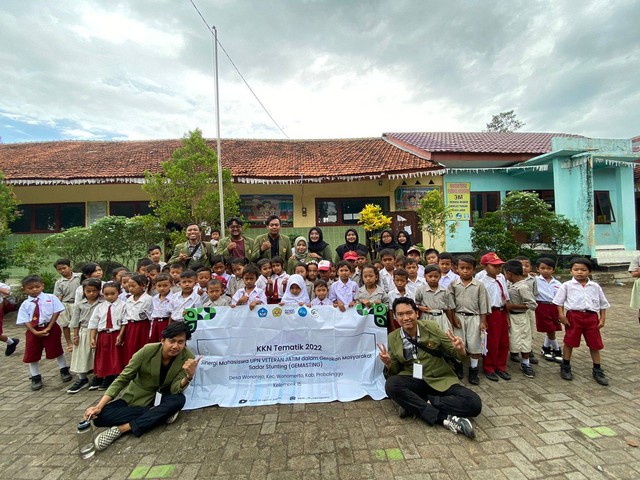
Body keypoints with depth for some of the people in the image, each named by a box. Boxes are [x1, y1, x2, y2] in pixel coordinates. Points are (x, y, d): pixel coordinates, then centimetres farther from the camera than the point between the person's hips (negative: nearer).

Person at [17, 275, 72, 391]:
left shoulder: (50, 298, -4)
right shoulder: (25, 304, 1)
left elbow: (56, 312, -8)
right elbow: (25, 321, -3)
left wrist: (48, 328, -13)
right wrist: (35, 332, -16)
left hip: (51, 328, -2)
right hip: (33, 331, 3)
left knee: (56, 350, 8)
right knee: (32, 355, 10)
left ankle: (64, 371, 28)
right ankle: (36, 378, 29)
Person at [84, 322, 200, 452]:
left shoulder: (187, 357, -23)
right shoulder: (148, 351, -25)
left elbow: (174, 390, -23)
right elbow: (122, 378, -16)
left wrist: (189, 376, -43)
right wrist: (99, 406, -24)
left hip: (160, 398, 0)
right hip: (135, 397, 1)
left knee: (179, 399, -33)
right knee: (100, 416, -23)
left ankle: (121, 429, -24)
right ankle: (161, 414, -18)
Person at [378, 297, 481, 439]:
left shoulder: (431, 328, -5)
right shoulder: (392, 338, -2)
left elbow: (458, 355, 1)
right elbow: (395, 371, 5)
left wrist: (460, 349, -23)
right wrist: (388, 363, -18)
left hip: (440, 381, 0)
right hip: (413, 382, 0)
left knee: (474, 404, -23)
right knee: (391, 385, -31)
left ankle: (415, 405, -16)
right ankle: (446, 418, -25)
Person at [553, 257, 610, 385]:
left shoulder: (595, 286, 5)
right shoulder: (567, 285, -4)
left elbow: (603, 304, 12)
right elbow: (559, 301, -1)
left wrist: (603, 318, 5)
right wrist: (561, 315, -9)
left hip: (592, 317, 3)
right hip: (573, 316, -3)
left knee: (595, 344, 10)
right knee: (569, 342, 6)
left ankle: (597, 370, 27)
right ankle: (565, 367, 21)